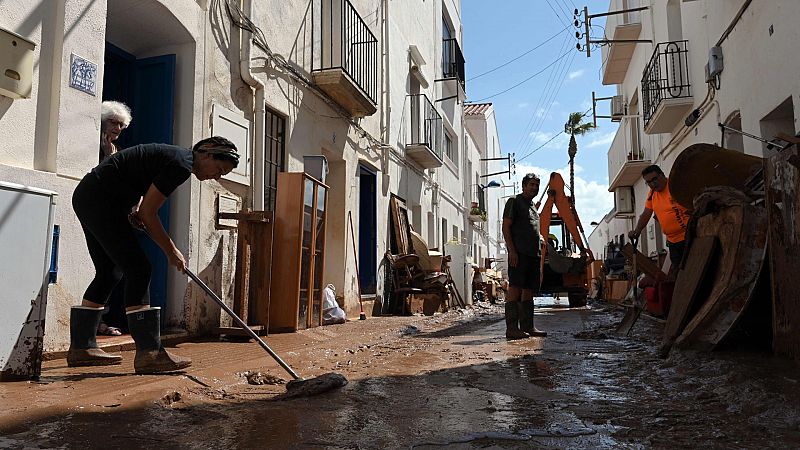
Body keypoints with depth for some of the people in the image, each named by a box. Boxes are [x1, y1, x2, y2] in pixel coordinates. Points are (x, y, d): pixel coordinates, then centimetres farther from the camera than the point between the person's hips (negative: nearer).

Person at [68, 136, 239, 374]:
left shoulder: (175, 157, 14)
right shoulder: (181, 163, -17)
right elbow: (148, 214, -17)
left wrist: (136, 206, 3)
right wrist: (172, 251, -8)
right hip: (99, 200, -11)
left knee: (108, 273, 14)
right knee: (138, 269, -12)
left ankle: (81, 347, 21)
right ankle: (149, 353, -12)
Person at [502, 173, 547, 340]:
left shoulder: (533, 206, 24)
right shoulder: (514, 201, 0)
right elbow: (506, 227, -8)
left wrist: (542, 240, 13)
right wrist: (512, 251, -16)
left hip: (533, 253, 8)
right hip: (519, 253, -8)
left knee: (529, 291, 9)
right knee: (515, 289, -10)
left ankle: (527, 326, 14)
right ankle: (511, 328, -10)